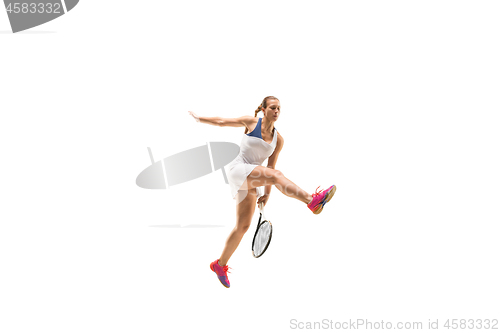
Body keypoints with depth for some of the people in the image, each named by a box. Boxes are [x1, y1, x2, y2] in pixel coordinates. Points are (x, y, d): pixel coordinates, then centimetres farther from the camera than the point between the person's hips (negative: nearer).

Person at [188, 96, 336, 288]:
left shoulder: (278, 139, 7)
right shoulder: (251, 122, -1)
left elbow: (270, 167, 11)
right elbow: (221, 121, 10)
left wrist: (267, 193, 8)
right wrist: (199, 118, 18)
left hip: (250, 180, 5)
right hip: (238, 169, -5)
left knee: (243, 226, 4)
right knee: (276, 175, -31)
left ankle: (220, 265, 17)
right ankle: (311, 200, -48)